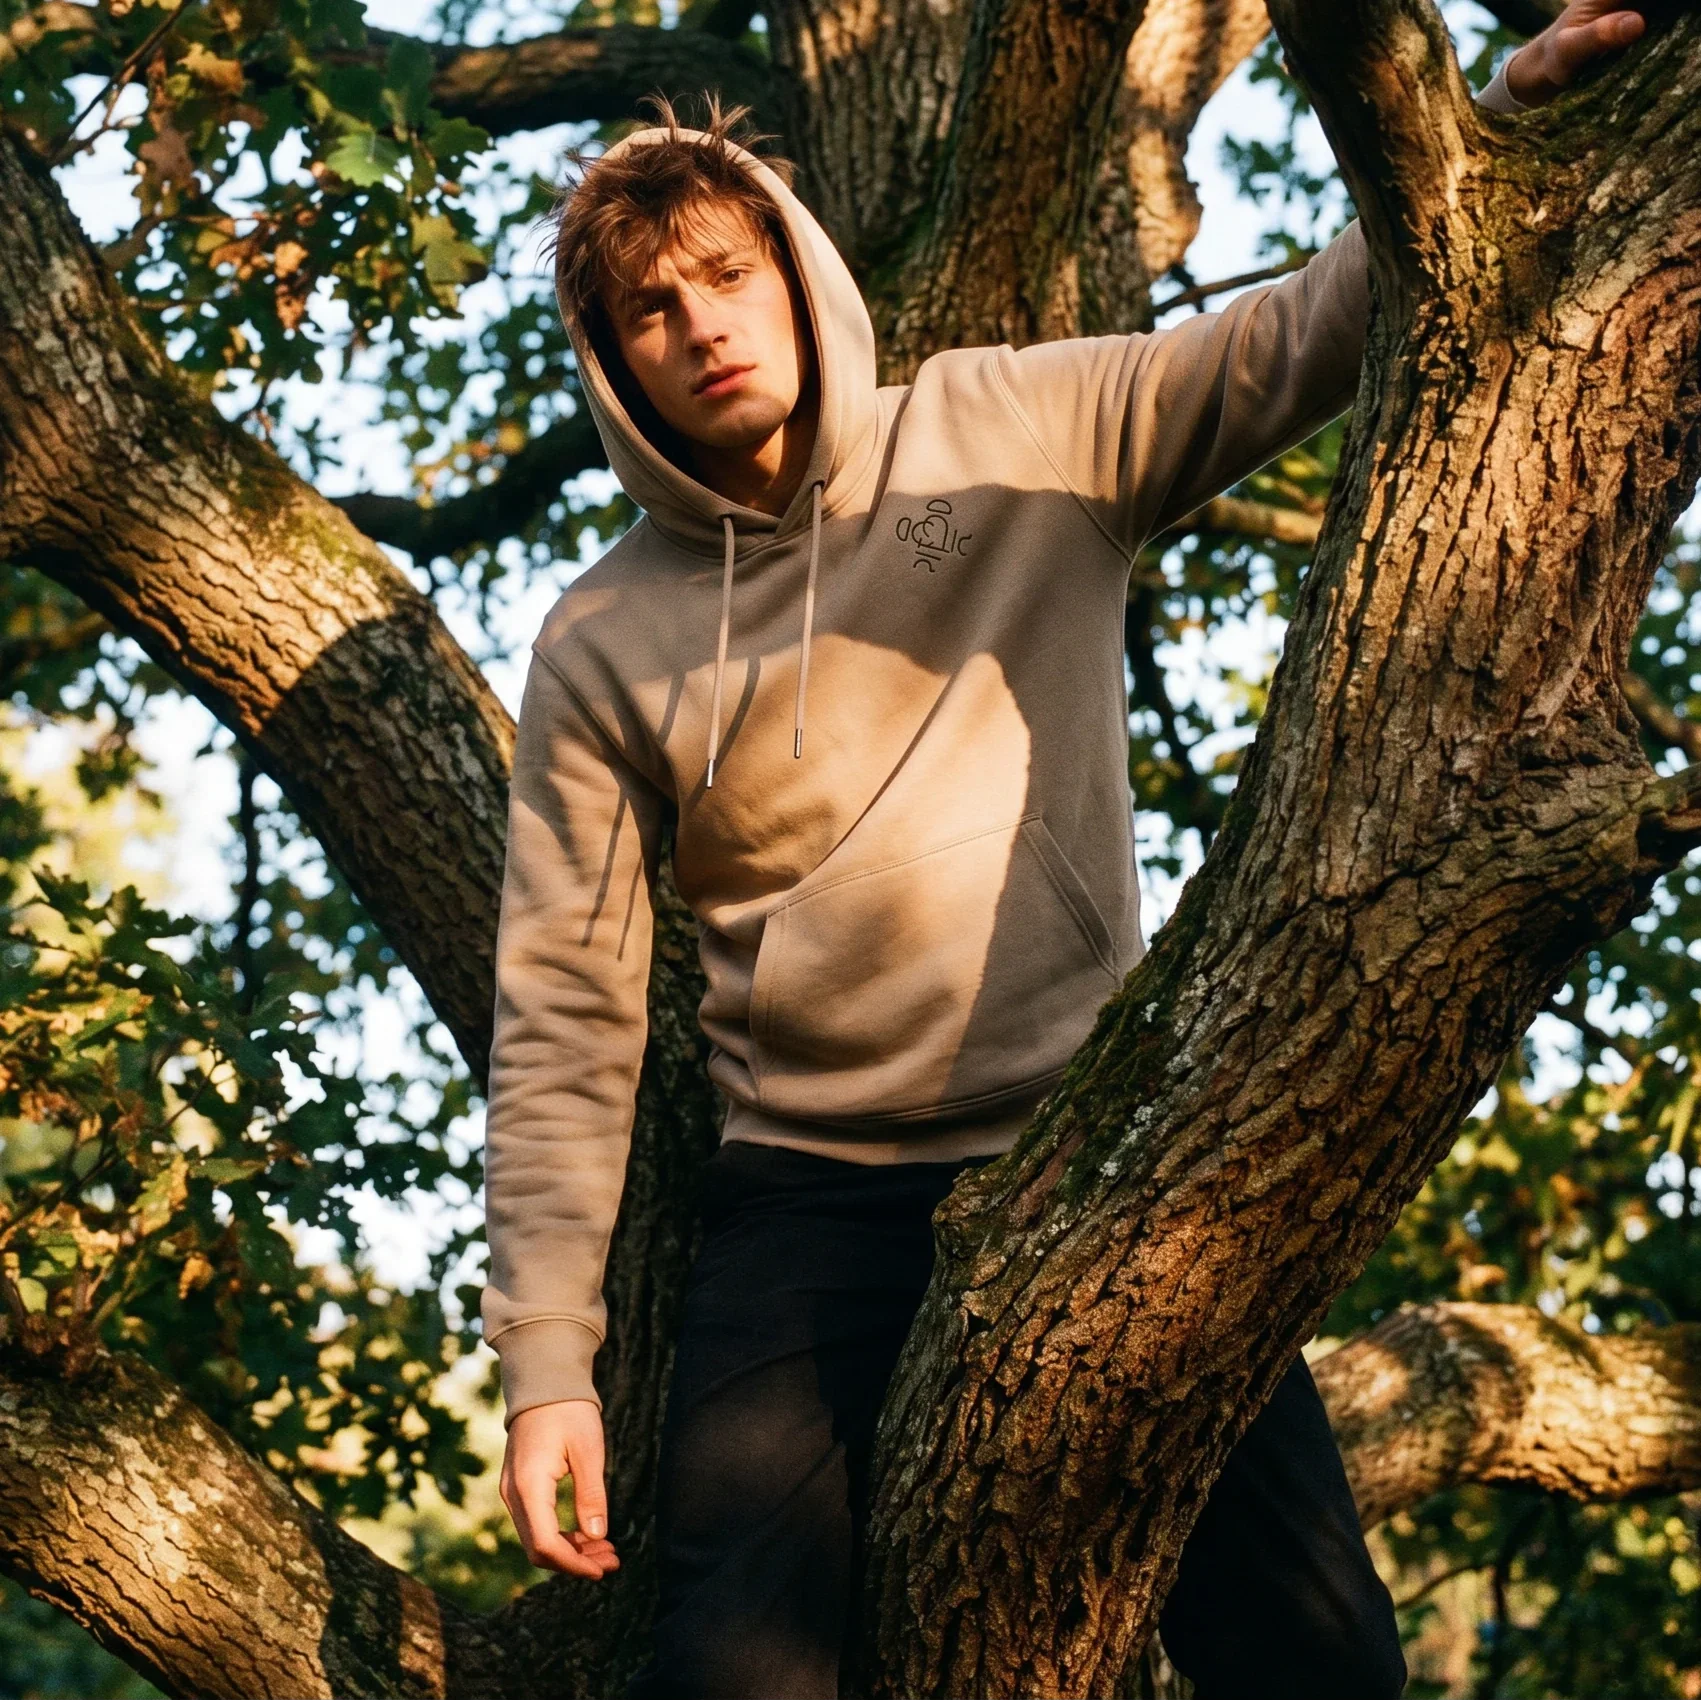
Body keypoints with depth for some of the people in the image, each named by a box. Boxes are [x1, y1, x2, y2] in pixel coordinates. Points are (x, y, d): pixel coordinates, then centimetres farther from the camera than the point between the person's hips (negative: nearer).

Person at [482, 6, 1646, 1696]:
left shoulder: (1028, 434, 3)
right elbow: (565, 1018, -1)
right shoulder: (602, 647, 1)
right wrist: (545, 1362, -6)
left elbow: (1302, 338, -1)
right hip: (817, 1201, 0)